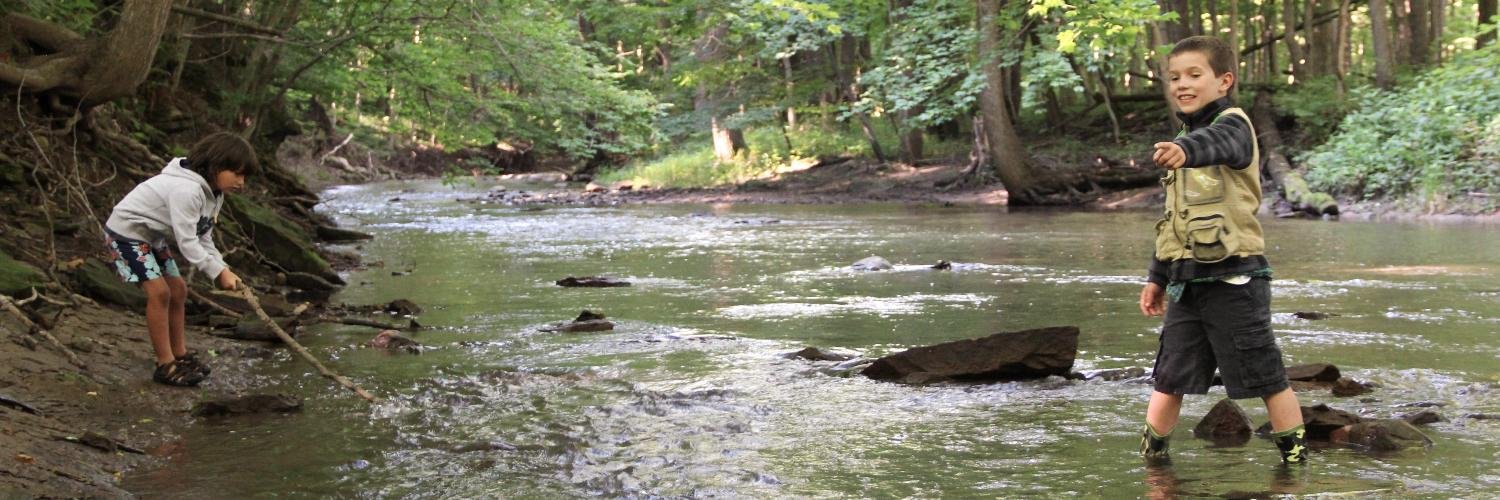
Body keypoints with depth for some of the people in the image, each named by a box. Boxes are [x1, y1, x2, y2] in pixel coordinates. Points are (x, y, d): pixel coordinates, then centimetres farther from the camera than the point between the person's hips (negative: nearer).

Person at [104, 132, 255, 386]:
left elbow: (203, 238, 3)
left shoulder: (212, 192, 1)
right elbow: (187, 242, -32)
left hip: (152, 237, 10)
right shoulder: (187, 190, -32)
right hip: (126, 231, -10)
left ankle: (179, 354, 23)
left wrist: (223, 269, -12)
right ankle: (166, 365, -10)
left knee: (178, 289, 10)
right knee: (159, 291, -16)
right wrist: (218, 272, -28)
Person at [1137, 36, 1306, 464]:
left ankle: (1295, 454, 10)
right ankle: (1151, 454, 20)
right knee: (1169, 376, 10)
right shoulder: (1186, 136, 17)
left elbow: (1217, 142, -36)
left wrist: (1187, 150, -58)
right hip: (1186, 279, 7)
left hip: (1232, 276, -7)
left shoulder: (1233, 124, -7)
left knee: (1265, 376, -1)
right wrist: (1158, 276, 25)